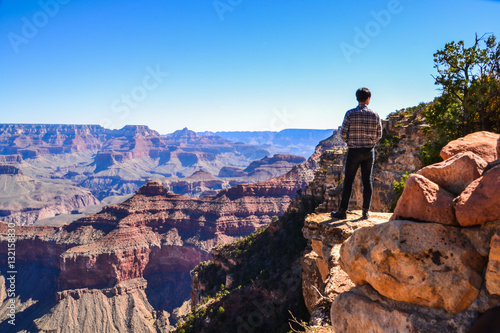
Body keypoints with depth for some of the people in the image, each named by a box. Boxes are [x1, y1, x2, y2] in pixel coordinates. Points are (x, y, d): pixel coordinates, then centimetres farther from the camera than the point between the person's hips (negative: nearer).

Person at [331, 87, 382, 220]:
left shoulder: (350, 114, -8)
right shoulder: (375, 115, 1)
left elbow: (343, 133, -7)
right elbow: (379, 135, 7)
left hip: (354, 151, -3)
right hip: (369, 151, 3)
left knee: (348, 181, 2)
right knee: (367, 181, 8)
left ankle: (342, 211, 6)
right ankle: (366, 211, 12)